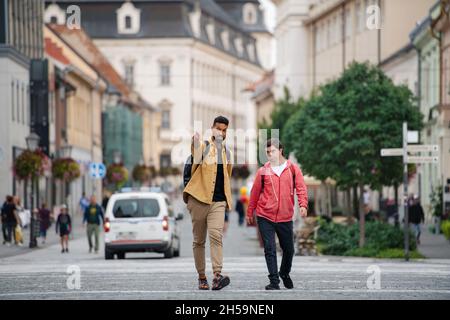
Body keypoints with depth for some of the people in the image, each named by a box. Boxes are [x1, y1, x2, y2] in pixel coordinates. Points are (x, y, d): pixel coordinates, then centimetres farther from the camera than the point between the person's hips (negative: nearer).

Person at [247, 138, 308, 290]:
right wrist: (250, 213, 12)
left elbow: (301, 187, -5)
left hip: (285, 217, 1)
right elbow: (255, 192, 8)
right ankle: (274, 281, -5)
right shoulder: (263, 171, 3)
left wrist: (303, 205, -21)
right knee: (270, 249, -7)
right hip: (265, 217, -1)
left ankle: (285, 273, 38)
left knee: (289, 249, 12)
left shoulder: (292, 169, 3)